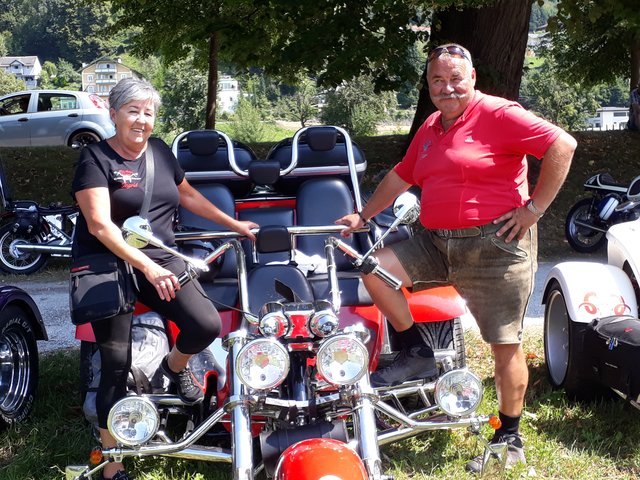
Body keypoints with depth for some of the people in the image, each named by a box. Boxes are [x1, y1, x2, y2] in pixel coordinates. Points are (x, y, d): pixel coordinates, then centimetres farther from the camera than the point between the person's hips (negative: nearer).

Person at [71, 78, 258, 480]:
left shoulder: (160, 151, 10)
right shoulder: (96, 158, -8)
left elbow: (188, 195, 26)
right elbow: (99, 224, -20)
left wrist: (234, 224, 28)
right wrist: (146, 266, -29)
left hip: (159, 257, 5)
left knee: (207, 325, -17)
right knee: (117, 366, -7)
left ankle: (175, 365, 20)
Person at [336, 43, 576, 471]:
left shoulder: (498, 115, -10)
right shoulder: (430, 129, 14)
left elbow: (563, 145, -16)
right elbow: (400, 177, 25)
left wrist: (534, 208, -15)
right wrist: (363, 216, 24)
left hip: (495, 244, -7)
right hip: (438, 243, 7)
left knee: (506, 347, -1)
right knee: (375, 267, -9)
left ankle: (510, 439, 16)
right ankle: (416, 354, 6)